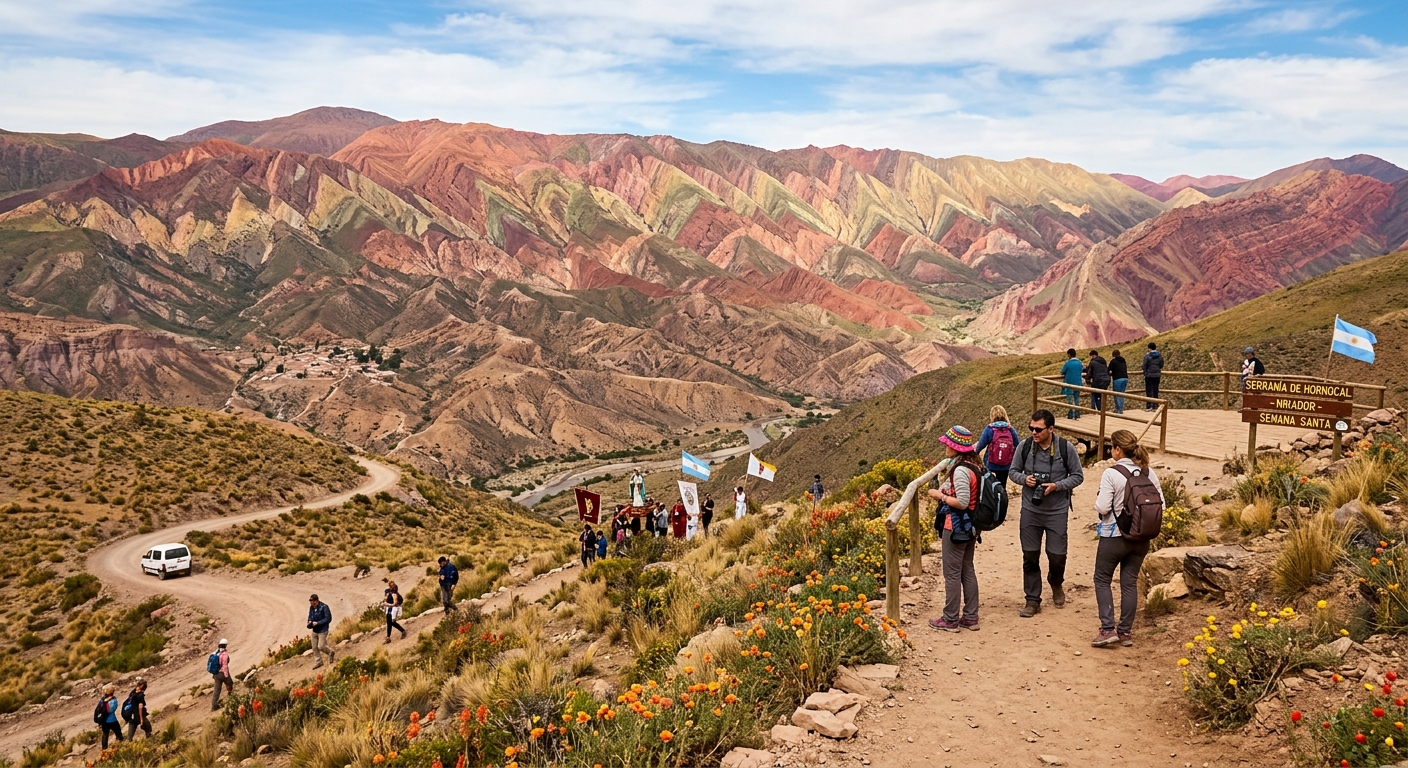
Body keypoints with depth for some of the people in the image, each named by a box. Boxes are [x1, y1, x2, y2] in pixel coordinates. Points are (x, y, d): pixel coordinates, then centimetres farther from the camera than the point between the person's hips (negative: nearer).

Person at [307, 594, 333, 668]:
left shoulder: (324, 607, -18)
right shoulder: (311, 607, 3)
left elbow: (328, 619, -19)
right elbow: (310, 616, 18)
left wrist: (317, 623, -23)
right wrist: (309, 622, -5)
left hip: (322, 630, -7)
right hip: (314, 630, 7)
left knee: (321, 647, -8)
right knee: (314, 647, 9)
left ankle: (330, 652, 22)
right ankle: (318, 662, 25)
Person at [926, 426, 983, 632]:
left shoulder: (960, 470, -22)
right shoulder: (973, 466, 6)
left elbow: (962, 502, -24)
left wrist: (940, 495, -13)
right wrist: (945, 489, 6)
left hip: (956, 528, -9)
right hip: (969, 527, 9)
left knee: (952, 574, 1)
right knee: (967, 571, 15)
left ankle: (950, 619, 10)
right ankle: (971, 617, 22)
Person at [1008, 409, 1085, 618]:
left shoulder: (1066, 448, -10)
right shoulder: (1024, 446, -6)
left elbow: (1078, 476, -2)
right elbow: (1014, 471, 7)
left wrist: (1057, 486, -17)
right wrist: (1024, 479, -15)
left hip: (1057, 512, -1)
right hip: (1030, 511, 1)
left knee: (1057, 556, 4)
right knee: (1030, 557, 5)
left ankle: (1056, 584, 37)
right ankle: (1032, 600, 17)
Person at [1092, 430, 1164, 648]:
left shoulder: (1111, 474, -17)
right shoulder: (1148, 472, -1)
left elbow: (1102, 507, -19)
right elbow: (1160, 503, 4)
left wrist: (1098, 499, 2)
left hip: (1114, 537, -5)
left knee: (1102, 580, 10)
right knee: (1129, 582, 13)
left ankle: (1108, 629, 1)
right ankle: (1125, 631, 17)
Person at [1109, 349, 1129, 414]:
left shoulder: (1113, 361, -3)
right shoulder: (1124, 361, 17)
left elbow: (1109, 370, -2)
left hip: (1117, 379, -6)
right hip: (1125, 378, 6)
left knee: (1117, 395, 1)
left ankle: (1118, 409, -2)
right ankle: (1121, 409, 13)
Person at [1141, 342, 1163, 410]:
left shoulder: (1147, 356, -12)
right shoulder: (1159, 356, 2)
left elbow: (1144, 366, -11)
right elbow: (1161, 365, 9)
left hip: (1149, 375, -4)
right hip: (1157, 375, 4)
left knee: (1149, 390, 2)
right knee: (1155, 390, 9)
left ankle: (1148, 406, 1)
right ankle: (1155, 406, 12)